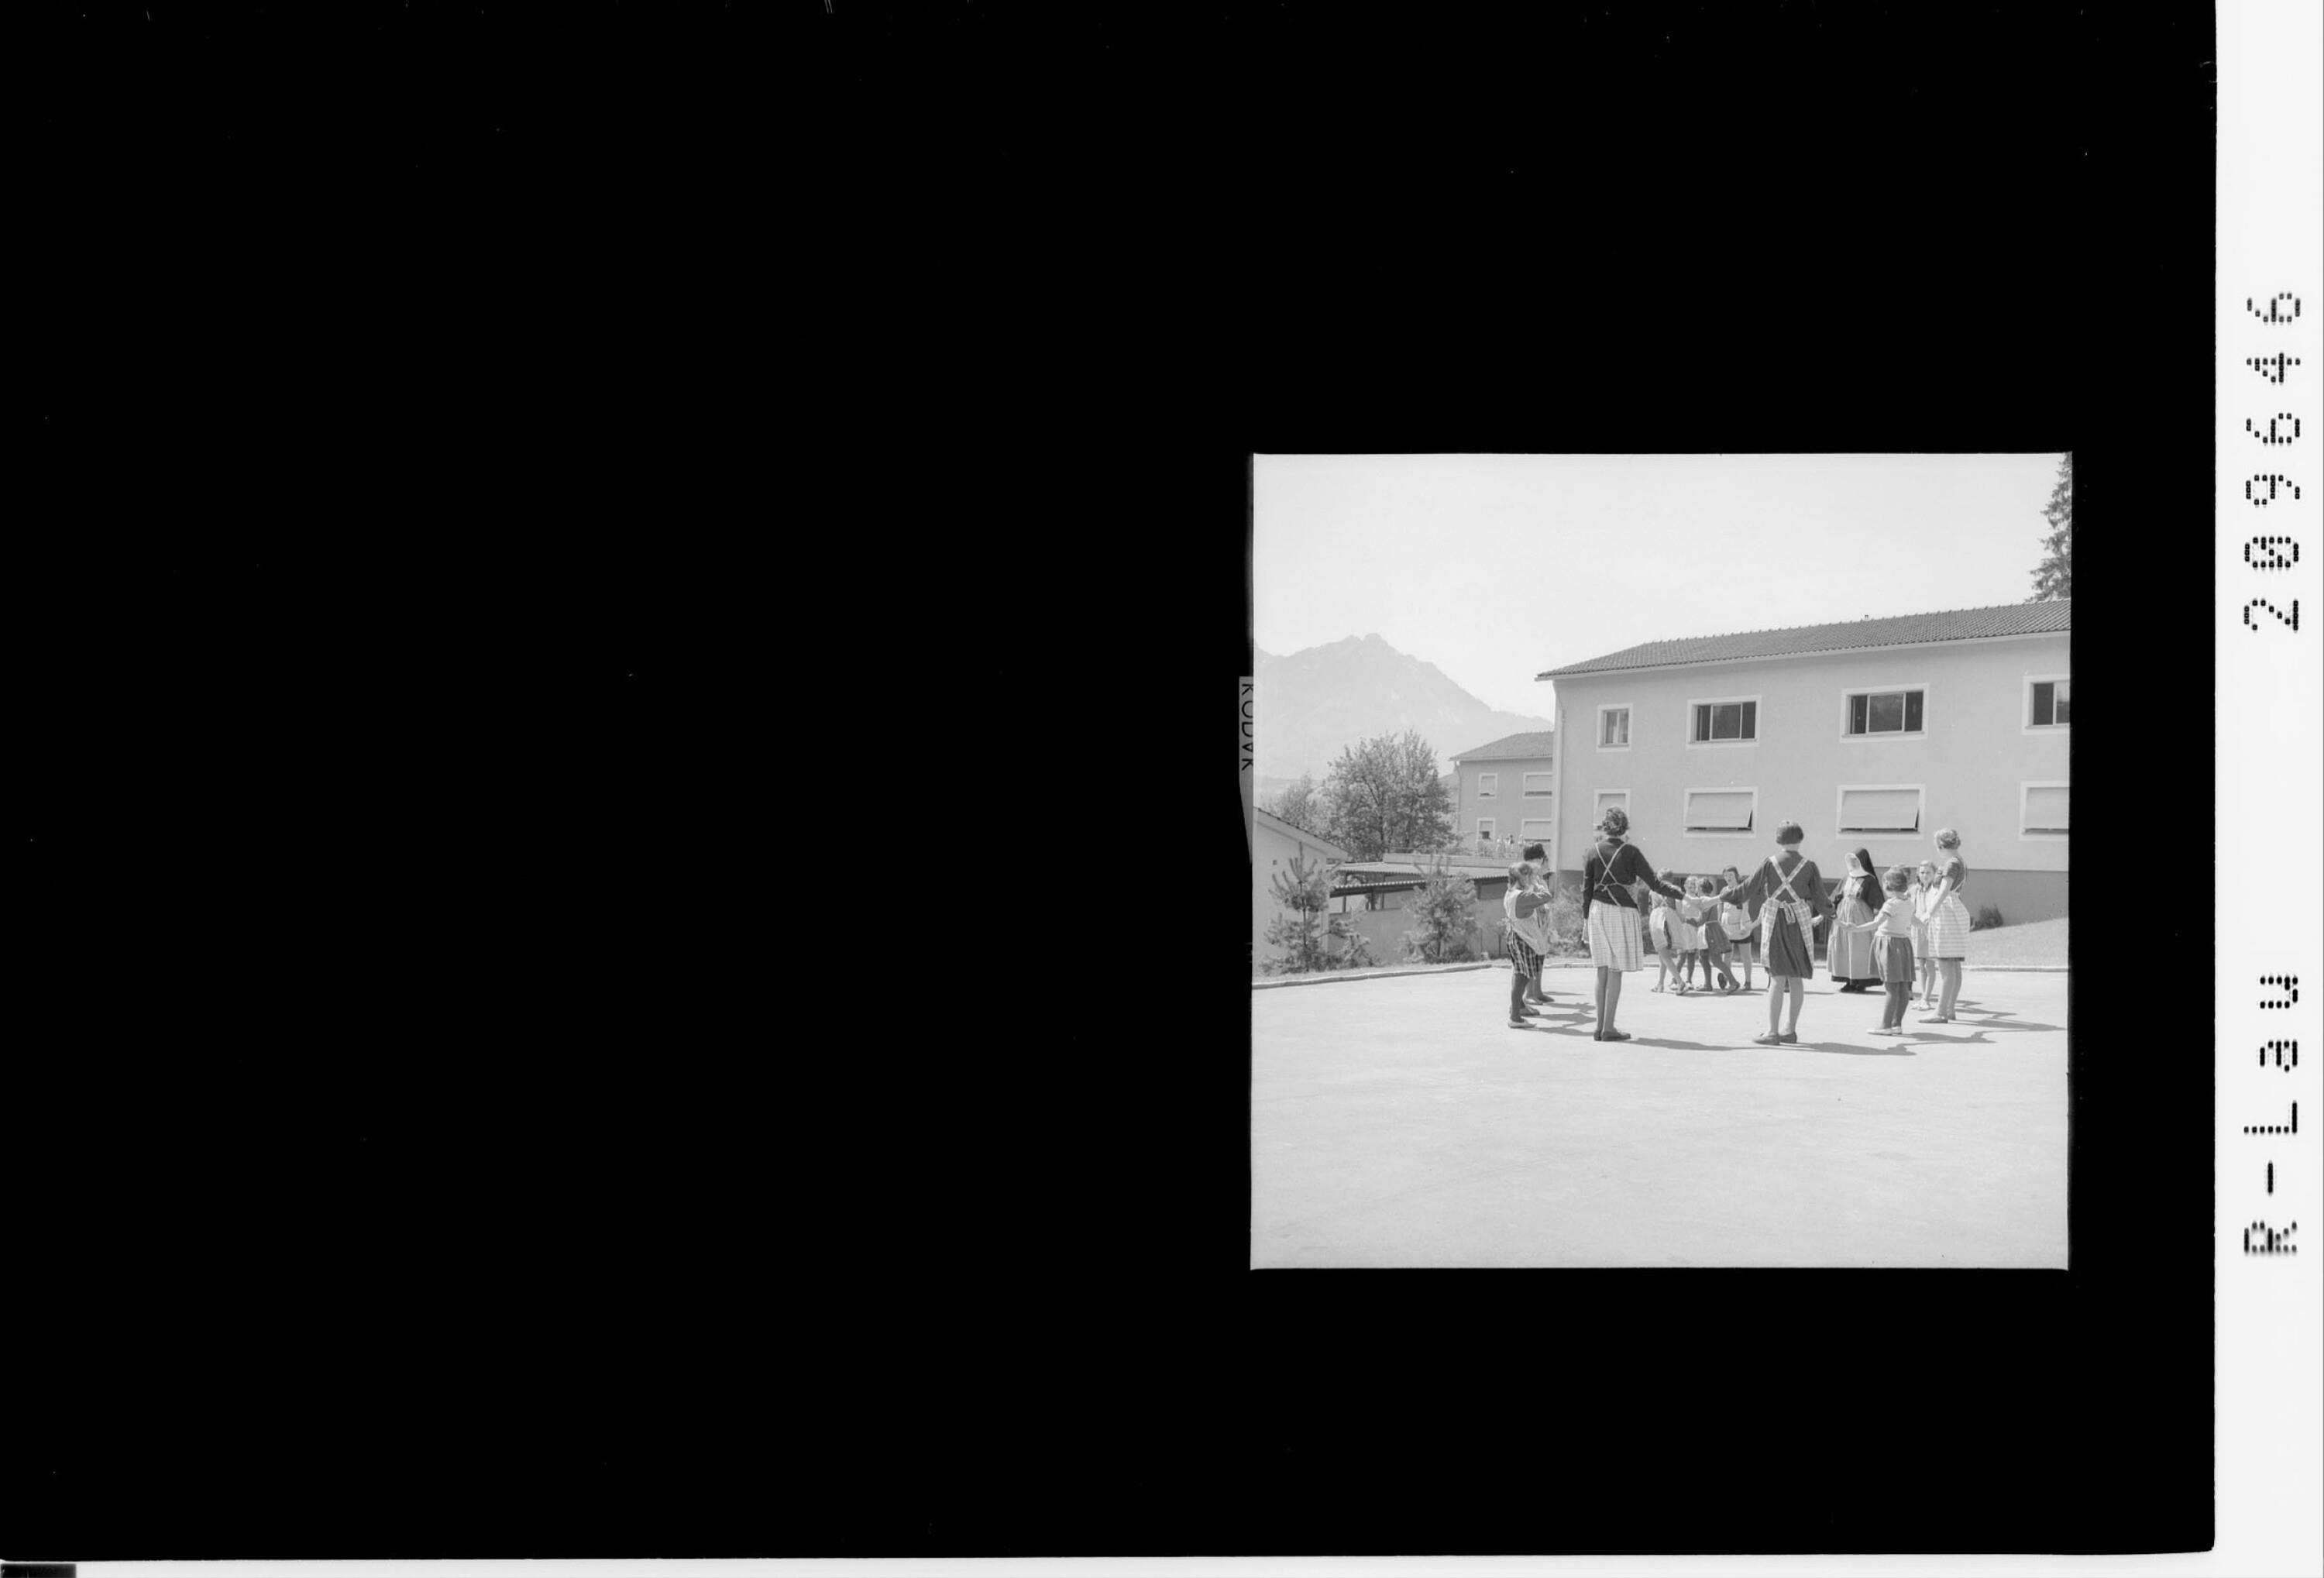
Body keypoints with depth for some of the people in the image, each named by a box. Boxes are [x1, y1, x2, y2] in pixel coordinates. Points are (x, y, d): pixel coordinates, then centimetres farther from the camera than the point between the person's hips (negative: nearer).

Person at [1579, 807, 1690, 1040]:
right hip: (1622, 911, -4)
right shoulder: (1630, 851, -6)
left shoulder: (1594, 851, 4)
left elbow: (1586, 888, 6)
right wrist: (1683, 896, -4)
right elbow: (1654, 883, -7)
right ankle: (1608, 1028, -2)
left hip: (1598, 912, 4)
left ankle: (1601, 1026, 11)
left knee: (1603, 970, 10)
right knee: (1616, 971, -1)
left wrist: (1585, 916, 14)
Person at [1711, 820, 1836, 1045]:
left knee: (1778, 978, -4)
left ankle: (1772, 1032, -10)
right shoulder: (1808, 866, 0)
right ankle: (1791, 1029, 18)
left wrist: (1723, 897, 15)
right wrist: (1826, 912, 27)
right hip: (1799, 924, 2)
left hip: (1775, 923, -2)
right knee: (1796, 979, 12)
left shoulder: (1770, 863, -3)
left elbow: (1748, 889, 1)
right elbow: (1819, 898, 6)